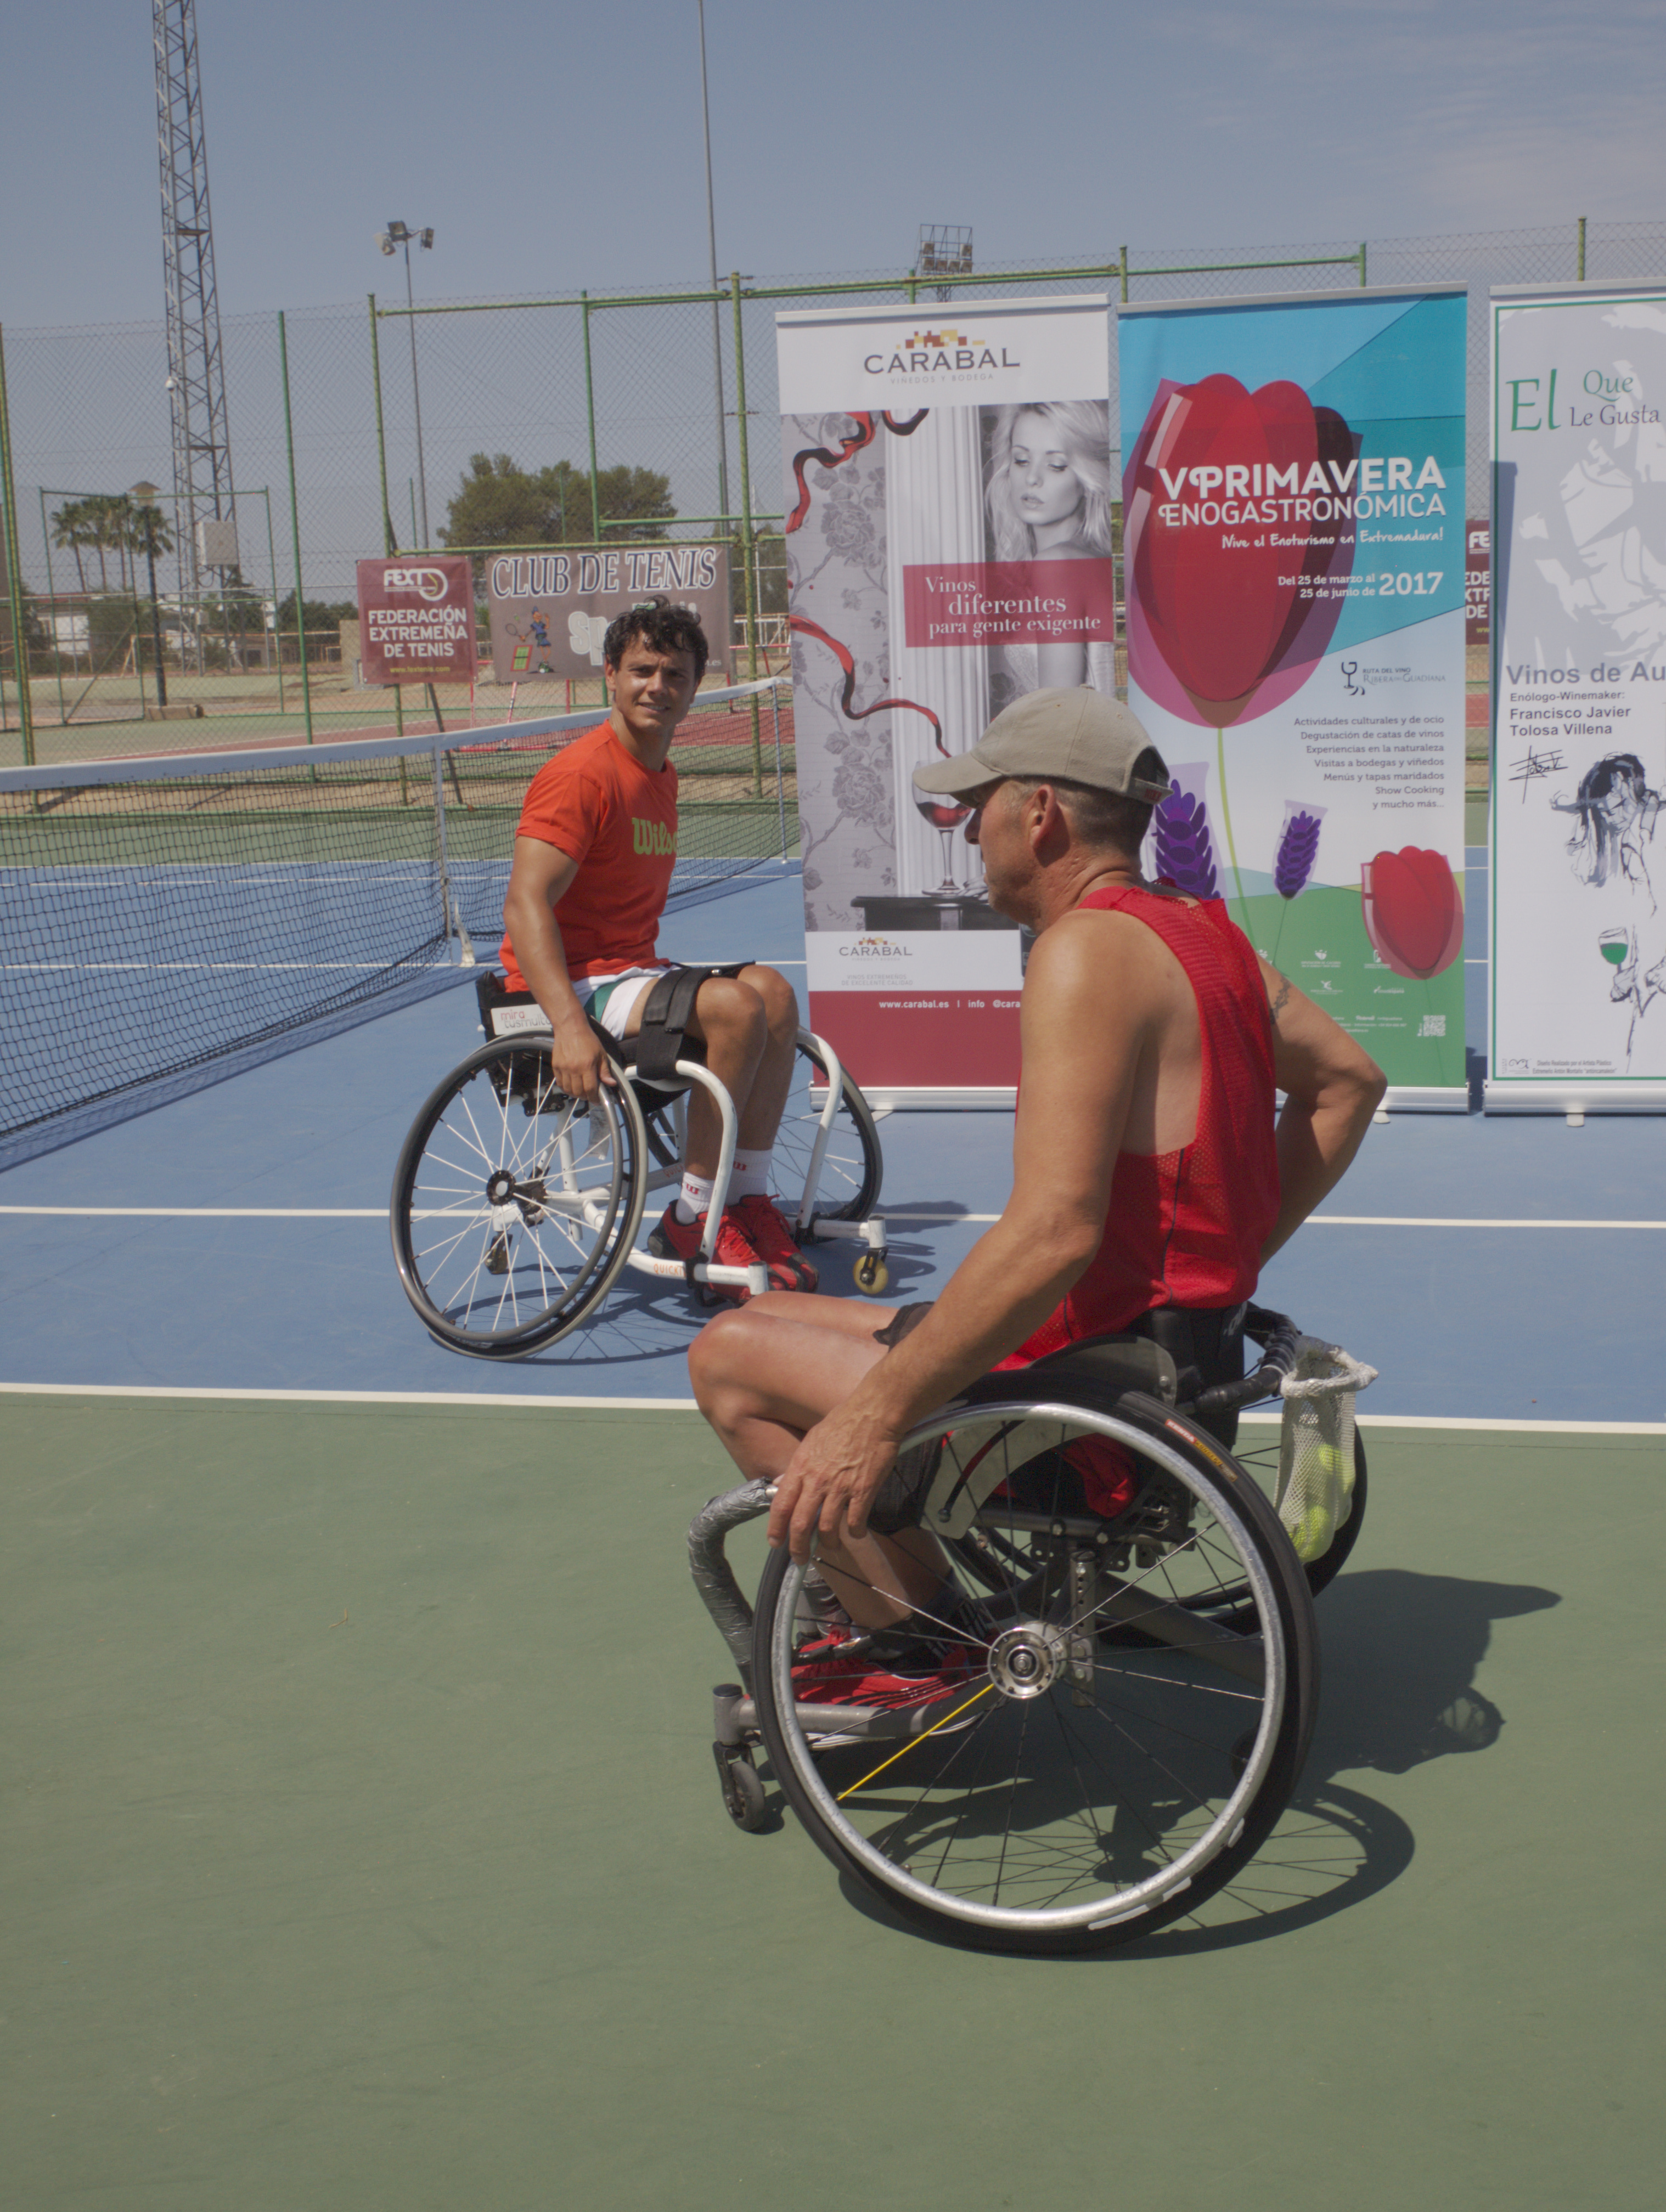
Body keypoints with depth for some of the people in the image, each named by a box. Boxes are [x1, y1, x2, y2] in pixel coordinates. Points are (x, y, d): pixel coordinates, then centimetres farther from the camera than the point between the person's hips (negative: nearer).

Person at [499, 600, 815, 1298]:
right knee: (734, 1006, -27)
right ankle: (691, 1225, -17)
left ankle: (747, 1202, -7)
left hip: (629, 971, 9)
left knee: (770, 991, -11)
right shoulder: (581, 775, -14)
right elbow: (524, 906, -24)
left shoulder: (661, 776, 16)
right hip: (572, 984, -9)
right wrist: (569, 1025, -35)